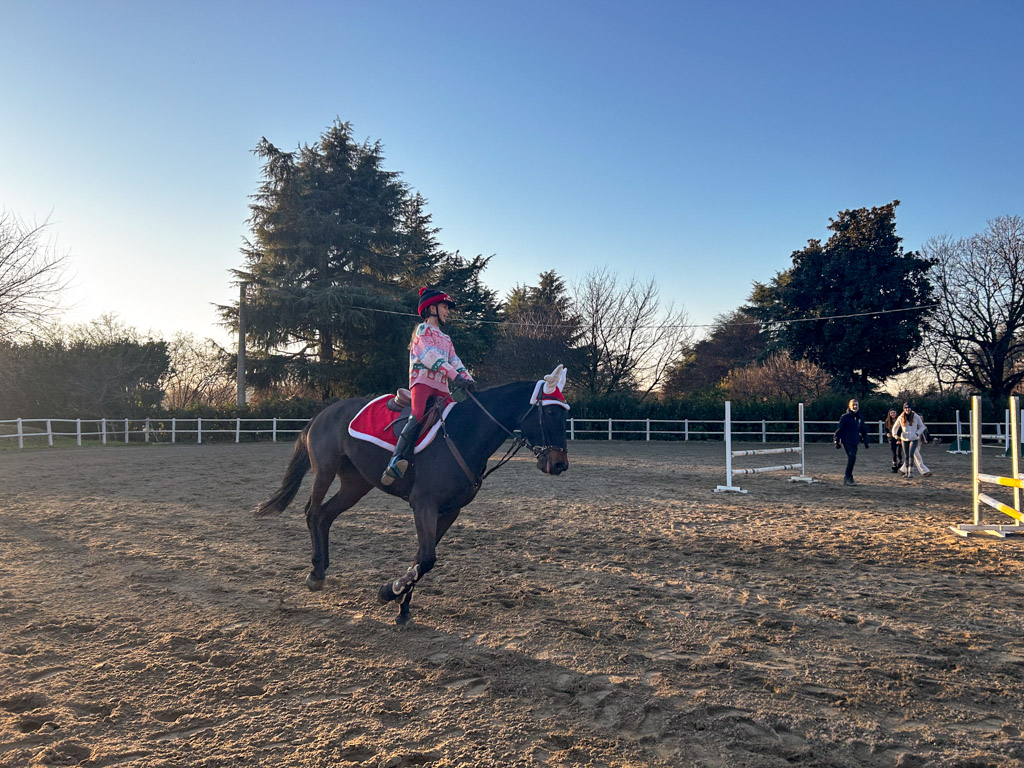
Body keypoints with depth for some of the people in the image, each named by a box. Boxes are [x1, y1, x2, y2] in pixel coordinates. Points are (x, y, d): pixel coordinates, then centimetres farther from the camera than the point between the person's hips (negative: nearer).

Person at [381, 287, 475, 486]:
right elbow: (429, 354, -11)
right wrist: (454, 375, -22)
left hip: (441, 387, 8)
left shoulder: (446, 339, 30)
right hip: (422, 381, -8)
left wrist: (468, 379, -2)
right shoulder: (423, 330, 6)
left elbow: (454, 361, 18)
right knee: (418, 415, -31)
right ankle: (397, 460, -44)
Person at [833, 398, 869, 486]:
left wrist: (866, 442, 19)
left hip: (855, 442, 6)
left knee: (851, 459, 7)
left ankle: (847, 479, 17)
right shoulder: (845, 417, -5)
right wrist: (837, 441, -9)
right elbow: (839, 429, -5)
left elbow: (864, 431, 21)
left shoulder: (860, 418, 12)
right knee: (852, 457, -18)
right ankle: (848, 477, -10)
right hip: (847, 441, -6)